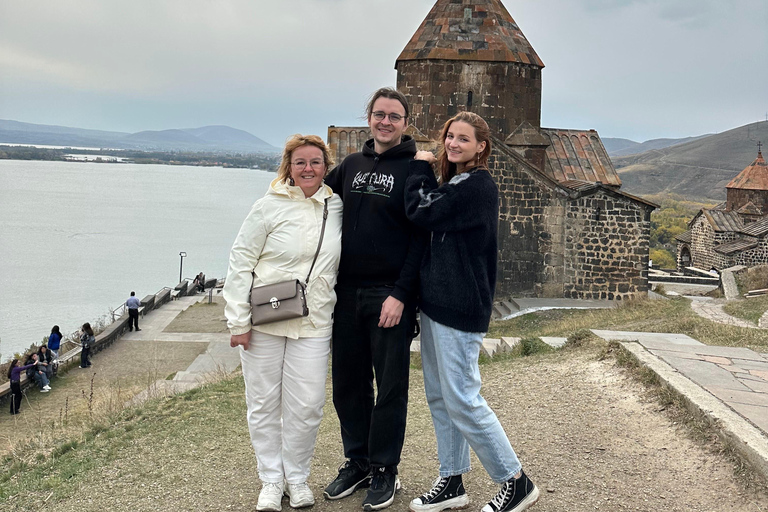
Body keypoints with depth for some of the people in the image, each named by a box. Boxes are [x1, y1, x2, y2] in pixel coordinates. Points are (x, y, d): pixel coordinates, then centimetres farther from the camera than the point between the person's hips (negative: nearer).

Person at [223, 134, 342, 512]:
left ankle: (297, 477, 21)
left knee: (306, 406, 1)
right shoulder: (270, 207, -5)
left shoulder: (336, 207, 5)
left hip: (313, 325, 2)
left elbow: (341, 267, 16)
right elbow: (240, 262, -5)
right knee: (264, 404, 6)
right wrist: (238, 321, -8)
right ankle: (271, 480, 22)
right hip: (264, 323, -2)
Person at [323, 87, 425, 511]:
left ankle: (384, 469, 18)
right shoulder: (351, 165, 11)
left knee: (390, 387, 5)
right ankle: (356, 462, 27)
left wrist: (400, 294, -17)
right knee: (348, 383, 12)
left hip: (390, 295, -5)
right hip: (347, 292, 5)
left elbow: (421, 238, -11)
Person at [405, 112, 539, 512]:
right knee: (439, 396, 13)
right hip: (436, 302, 10)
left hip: (460, 308, -10)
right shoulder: (454, 182, 14)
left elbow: (421, 213, -15)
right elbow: (430, 217, 13)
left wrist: (420, 168, -3)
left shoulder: (477, 186, -15)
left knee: (462, 400, -5)